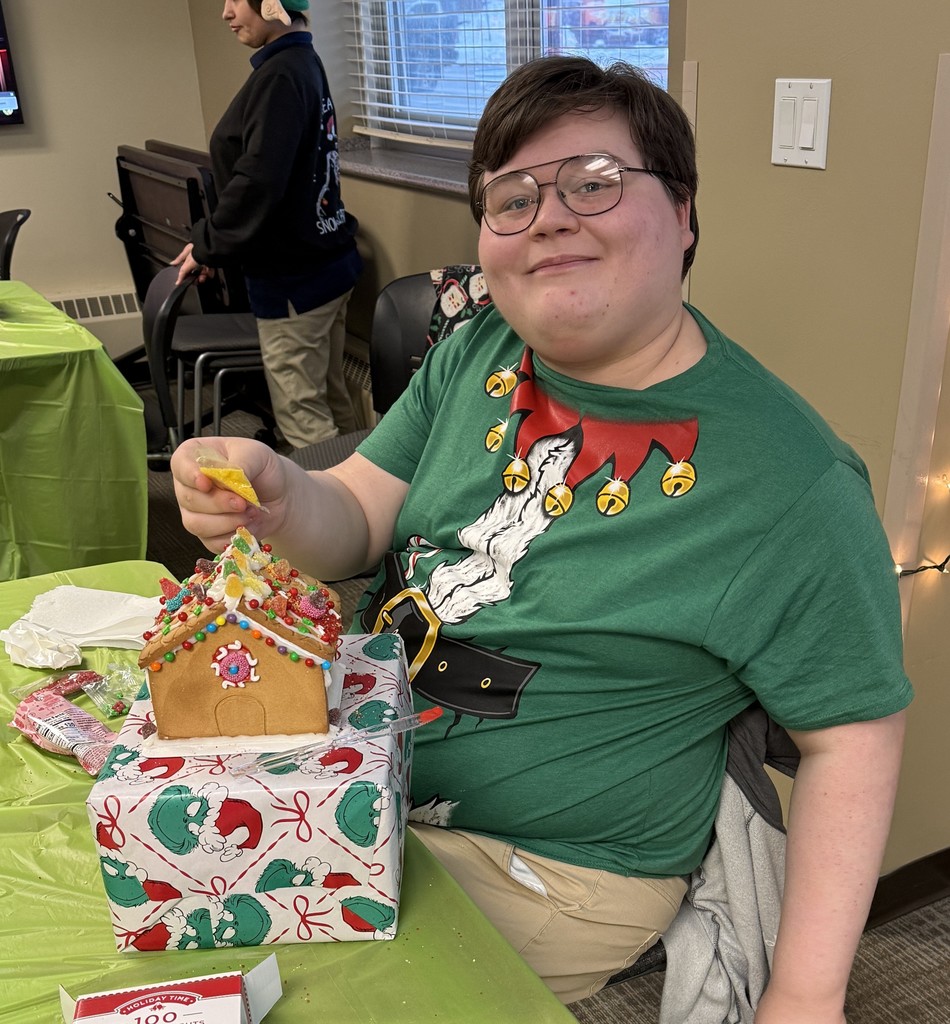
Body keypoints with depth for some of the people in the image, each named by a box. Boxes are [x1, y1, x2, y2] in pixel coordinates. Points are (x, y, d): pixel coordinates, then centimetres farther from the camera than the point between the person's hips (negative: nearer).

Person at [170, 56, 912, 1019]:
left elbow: (853, 732, -12)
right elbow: (357, 524, -1)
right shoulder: (478, 353, -1)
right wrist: (275, 497, -25)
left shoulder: (795, 483, -19)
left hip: (548, 873, -5)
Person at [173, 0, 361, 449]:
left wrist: (208, 245, -12)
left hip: (294, 277, -10)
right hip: (327, 258, 10)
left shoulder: (279, 76, -19)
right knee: (331, 401, 18)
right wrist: (214, 243, 13)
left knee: (302, 417, -1)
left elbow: (257, 182, -26)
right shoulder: (304, 62, 12)